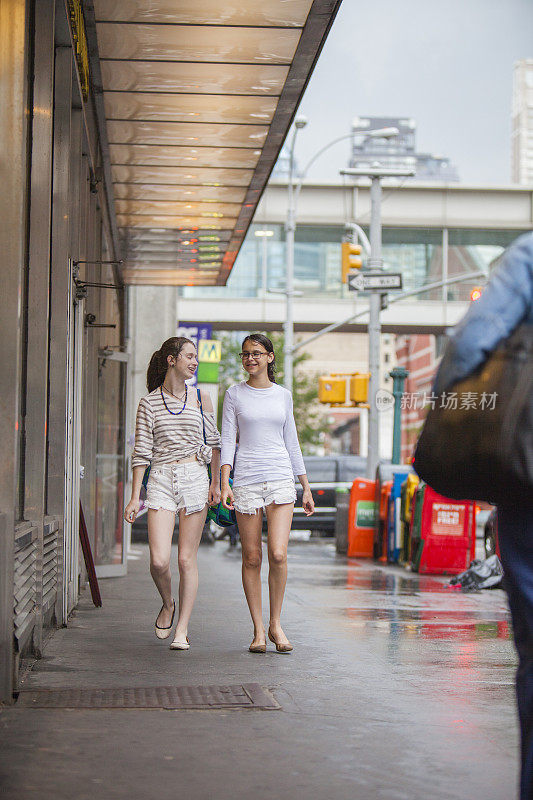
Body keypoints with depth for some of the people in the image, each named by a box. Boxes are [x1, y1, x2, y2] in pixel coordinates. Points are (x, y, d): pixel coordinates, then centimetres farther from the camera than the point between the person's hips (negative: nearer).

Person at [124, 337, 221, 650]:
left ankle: (182, 629, 9)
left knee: (187, 559, 0)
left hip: (195, 477, 1)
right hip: (161, 480, -1)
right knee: (159, 560, -12)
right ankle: (168, 604, 19)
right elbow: (142, 452, 4)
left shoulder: (200, 398, 8)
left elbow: (214, 442, 14)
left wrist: (216, 482, 6)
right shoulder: (149, 403, 4)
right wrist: (135, 496, 0)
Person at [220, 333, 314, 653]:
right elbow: (228, 441, 1)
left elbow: (292, 443, 15)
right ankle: (258, 630, 11)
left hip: (281, 479, 1)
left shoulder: (283, 395, 11)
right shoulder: (235, 395, 5)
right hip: (247, 481, -1)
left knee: (278, 555, -12)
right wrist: (224, 482, -11)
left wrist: (306, 488, 13)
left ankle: (276, 624, 4)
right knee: (252, 558, 1)